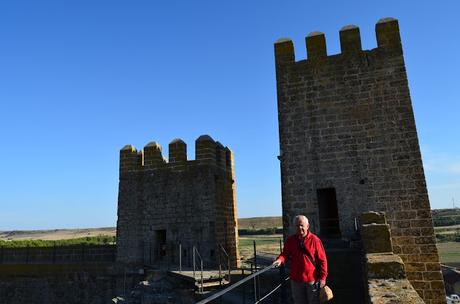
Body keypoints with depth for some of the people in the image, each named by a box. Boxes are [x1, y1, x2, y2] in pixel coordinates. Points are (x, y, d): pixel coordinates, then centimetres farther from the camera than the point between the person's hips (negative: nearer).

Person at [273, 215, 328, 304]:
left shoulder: (314, 240, -11)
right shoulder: (290, 240, -1)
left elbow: (322, 260, -8)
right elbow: (285, 253, -1)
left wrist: (323, 277, -11)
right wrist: (280, 259, -24)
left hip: (312, 279, -3)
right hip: (296, 280, 3)